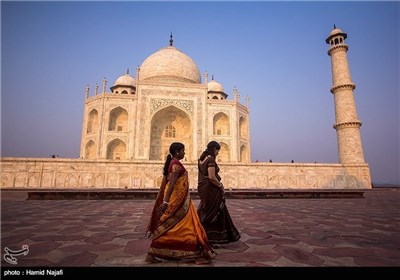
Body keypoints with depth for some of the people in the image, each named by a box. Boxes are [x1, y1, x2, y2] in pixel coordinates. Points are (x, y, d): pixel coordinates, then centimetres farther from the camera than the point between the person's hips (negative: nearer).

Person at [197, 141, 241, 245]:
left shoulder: (202, 159, 11)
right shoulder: (211, 159, -17)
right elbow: (212, 177, -24)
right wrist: (220, 186, -9)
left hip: (202, 188, 9)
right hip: (211, 189, -9)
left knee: (205, 211, 18)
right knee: (215, 212, 4)